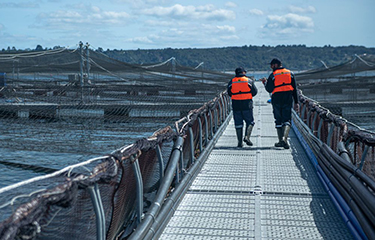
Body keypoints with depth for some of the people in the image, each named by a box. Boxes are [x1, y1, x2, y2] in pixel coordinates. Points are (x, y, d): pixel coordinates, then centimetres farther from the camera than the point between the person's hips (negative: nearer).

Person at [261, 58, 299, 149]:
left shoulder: (273, 75, -3)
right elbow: (294, 89, 6)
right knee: (287, 120, 2)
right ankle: (284, 138, -20)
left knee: (278, 121, 9)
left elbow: (269, 90, -4)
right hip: (288, 100, 2)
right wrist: (296, 102, 9)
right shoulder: (290, 73, 7)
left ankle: (281, 141, 10)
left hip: (276, 100, -2)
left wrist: (265, 82, 14)